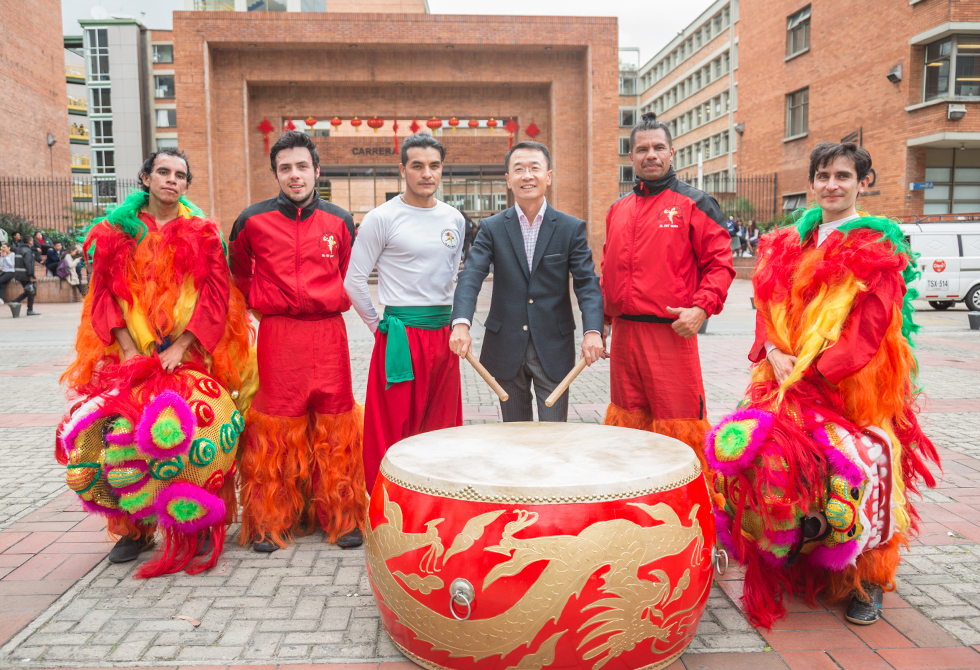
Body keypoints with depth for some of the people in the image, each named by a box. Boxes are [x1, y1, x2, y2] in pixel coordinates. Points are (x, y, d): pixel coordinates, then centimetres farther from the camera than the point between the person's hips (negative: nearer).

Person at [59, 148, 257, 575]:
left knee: (191, 427, -18)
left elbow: (217, 295, -1)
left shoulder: (202, 233, 7)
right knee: (123, 432, -9)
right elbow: (105, 293, 7)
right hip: (129, 355, 2)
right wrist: (129, 349, -5)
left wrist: (180, 347, -10)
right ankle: (134, 528, 9)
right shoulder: (117, 231, 11)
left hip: (190, 354, -2)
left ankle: (196, 525, -3)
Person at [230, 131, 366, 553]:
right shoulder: (253, 220, 2)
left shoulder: (339, 221, 7)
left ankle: (340, 517, 18)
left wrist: (337, 303, 12)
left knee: (334, 426, 5)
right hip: (277, 335, -1)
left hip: (328, 333, 2)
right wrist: (259, 302, 12)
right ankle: (270, 522, 17)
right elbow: (238, 270, 19)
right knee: (276, 427, 2)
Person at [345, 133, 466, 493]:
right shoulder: (381, 218, -7)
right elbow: (354, 281, -4)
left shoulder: (454, 219, 10)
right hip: (401, 337, -5)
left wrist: (453, 322, 15)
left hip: (443, 334, 6)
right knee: (394, 433, 0)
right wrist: (379, 325, 1)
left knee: (442, 426, 12)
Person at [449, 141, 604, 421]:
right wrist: (461, 323, -29)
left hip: (553, 348, -1)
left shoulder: (572, 228, 0)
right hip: (506, 348, 1)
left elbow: (587, 283, -7)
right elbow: (471, 277, -10)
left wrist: (593, 331, -25)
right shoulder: (492, 228, 1)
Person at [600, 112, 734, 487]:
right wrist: (603, 316, 14)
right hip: (623, 332, 6)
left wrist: (702, 308, -18)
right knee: (628, 420, 14)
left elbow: (720, 262, -4)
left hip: (671, 332, -5)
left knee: (677, 420, -2)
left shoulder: (693, 204, -1)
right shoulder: (618, 209, 15)